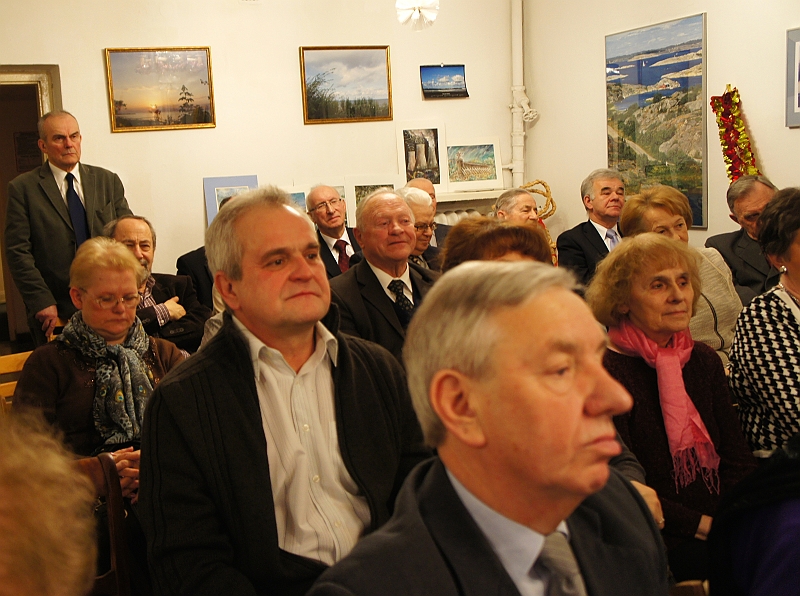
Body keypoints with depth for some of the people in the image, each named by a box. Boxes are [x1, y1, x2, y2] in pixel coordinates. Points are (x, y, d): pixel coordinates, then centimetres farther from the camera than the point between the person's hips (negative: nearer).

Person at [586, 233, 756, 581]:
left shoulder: (704, 361, 12)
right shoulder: (606, 372, -11)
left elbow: (736, 459, 10)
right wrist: (706, 525, -14)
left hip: (723, 531, 7)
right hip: (659, 547, -7)